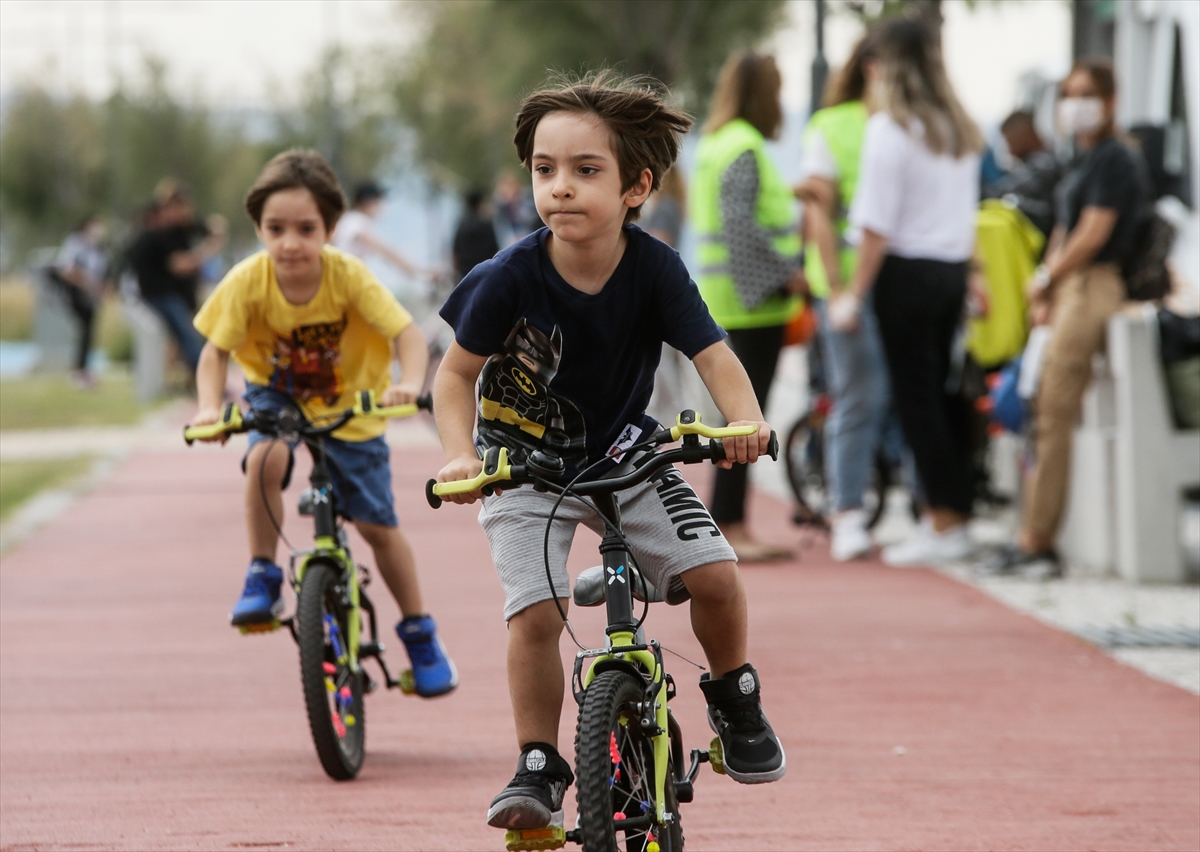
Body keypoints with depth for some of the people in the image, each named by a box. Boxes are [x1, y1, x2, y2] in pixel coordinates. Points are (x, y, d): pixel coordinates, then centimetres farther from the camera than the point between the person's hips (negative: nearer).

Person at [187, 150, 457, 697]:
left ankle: (419, 633, 19)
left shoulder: (348, 276, -28)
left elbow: (407, 333, -32)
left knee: (376, 524, 0)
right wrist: (209, 406, -38)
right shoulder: (248, 282, -25)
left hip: (349, 402, -1)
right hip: (277, 393, 1)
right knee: (266, 459, -33)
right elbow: (215, 350, -19)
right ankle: (263, 578, -12)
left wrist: (410, 384, -52)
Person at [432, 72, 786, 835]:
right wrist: (461, 456, -28)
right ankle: (539, 771, 0)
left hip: (624, 457, 2)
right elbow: (456, 375, -11)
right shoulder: (510, 279, -23)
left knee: (714, 572, -13)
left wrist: (746, 419, -45)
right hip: (525, 465, -2)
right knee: (535, 614, -18)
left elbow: (713, 355, -24)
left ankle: (735, 702, 16)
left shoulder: (655, 270, -20)